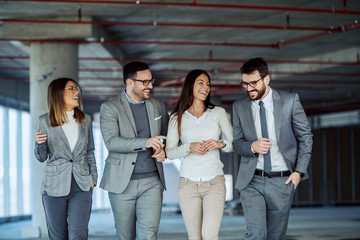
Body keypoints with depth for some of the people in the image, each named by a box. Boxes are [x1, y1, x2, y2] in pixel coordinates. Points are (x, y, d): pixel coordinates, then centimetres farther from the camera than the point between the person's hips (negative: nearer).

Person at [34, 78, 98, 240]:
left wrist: (93, 177, 7)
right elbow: (41, 158, 4)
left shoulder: (85, 120, 9)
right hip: (54, 186, -1)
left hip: (82, 186, 1)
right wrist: (39, 143, -16)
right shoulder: (45, 121, 2)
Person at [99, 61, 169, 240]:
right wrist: (145, 143, -27)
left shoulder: (158, 106, 11)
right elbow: (111, 142, -16)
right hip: (122, 183, -2)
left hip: (151, 181, 2)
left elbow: (168, 136, 25)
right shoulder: (110, 108, -3)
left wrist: (163, 151, 1)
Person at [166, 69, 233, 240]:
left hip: (214, 182, -1)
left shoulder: (218, 113, 7)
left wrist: (221, 144, -12)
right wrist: (189, 147, -14)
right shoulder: (177, 118, 7)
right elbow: (169, 152, 4)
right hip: (188, 183, 1)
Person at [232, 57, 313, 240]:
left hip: (282, 181, 0)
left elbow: (305, 136, 4)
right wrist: (252, 147, -14)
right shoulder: (239, 106, 3)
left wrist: (299, 171, -4)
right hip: (252, 181, 0)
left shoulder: (290, 101, -2)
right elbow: (237, 142, 9)